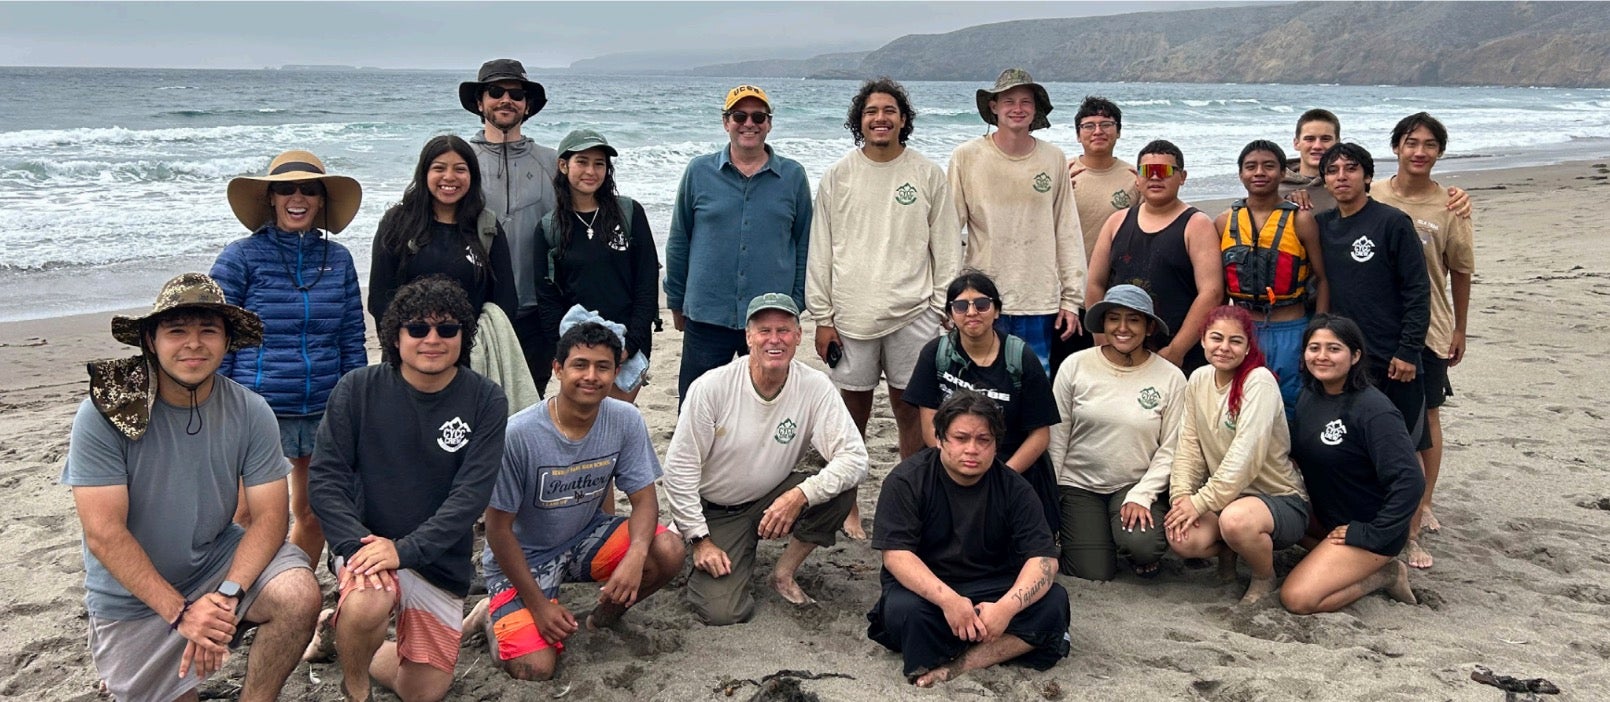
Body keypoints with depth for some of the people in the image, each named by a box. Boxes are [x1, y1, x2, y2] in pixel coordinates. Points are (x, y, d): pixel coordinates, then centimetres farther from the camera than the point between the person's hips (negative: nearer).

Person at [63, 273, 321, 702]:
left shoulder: (250, 413, -11)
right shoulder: (105, 413, -17)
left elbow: (270, 516, -12)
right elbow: (104, 534, -19)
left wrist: (227, 597, -27)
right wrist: (180, 611, -24)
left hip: (217, 559, 1)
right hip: (133, 597, -1)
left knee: (299, 595, -26)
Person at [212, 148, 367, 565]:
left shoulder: (338, 259, 7)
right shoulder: (241, 257, -2)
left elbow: (353, 344, 10)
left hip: (323, 412, 4)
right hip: (257, 410, -3)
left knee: (313, 516, 12)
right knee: (247, 518, -5)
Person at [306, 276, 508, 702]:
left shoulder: (485, 402, -9)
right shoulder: (358, 390, -8)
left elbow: (471, 494, -16)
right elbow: (326, 478, -11)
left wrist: (404, 549, -28)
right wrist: (357, 545, -27)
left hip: (440, 562, 2)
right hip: (365, 542, -2)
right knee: (368, 605, -36)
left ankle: (340, 633, 36)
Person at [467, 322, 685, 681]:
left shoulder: (626, 421, -15)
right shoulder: (518, 435, -27)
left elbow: (644, 499, -11)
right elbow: (499, 528, -17)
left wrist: (635, 556, -32)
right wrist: (538, 603, -17)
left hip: (585, 537, 4)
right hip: (522, 556, -4)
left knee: (669, 552, -22)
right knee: (536, 669, -21)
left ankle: (604, 618, 7)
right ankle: (494, 615, 13)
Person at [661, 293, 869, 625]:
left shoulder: (815, 387, -14)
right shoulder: (711, 387, -18)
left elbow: (854, 457, -20)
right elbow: (679, 469, -13)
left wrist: (801, 494, -34)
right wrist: (700, 539, -14)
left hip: (773, 500, 2)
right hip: (715, 511, -2)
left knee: (840, 490, -25)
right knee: (722, 611, -20)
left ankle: (784, 573, -3)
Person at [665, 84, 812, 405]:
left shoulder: (793, 176, 4)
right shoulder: (699, 172, 2)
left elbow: (804, 244, 8)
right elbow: (678, 242, 7)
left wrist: (796, 303, 5)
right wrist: (676, 303, 8)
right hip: (707, 318, 0)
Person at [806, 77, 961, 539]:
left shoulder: (928, 175, 4)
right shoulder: (838, 176, 5)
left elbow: (946, 248, 6)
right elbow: (820, 251, 6)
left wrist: (945, 310, 0)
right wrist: (822, 316, 1)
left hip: (912, 314, 0)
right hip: (851, 315, 0)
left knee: (910, 411, 5)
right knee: (852, 414, 7)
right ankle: (848, 506, 19)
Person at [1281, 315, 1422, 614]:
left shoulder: (1373, 410, -23)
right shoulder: (1310, 396, 1)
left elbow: (1409, 482, -27)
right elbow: (1300, 455, 15)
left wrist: (1373, 535, -23)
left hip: (1363, 526, -8)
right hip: (1323, 515, 8)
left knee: (1297, 598, -20)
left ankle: (1384, 574, 1)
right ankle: (1328, 554, 6)